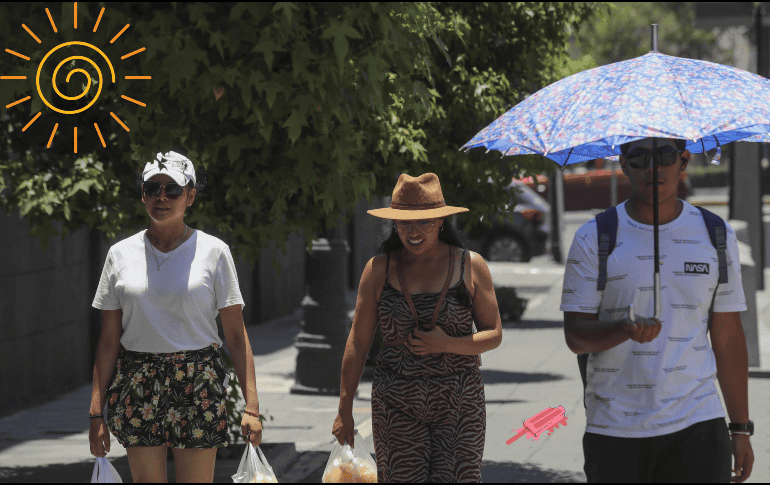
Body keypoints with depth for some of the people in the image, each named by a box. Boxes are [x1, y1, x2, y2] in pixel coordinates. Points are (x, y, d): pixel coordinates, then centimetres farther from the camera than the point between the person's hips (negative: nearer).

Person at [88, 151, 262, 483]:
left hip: (197, 383, -2)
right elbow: (109, 340, 6)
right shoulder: (121, 254, 5)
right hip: (137, 382, 2)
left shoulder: (213, 252, 0)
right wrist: (96, 410, 1)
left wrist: (251, 406, -9)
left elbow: (236, 334, -1)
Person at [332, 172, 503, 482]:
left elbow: (494, 335, 6)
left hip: (459, 403, 0)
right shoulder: (379, 270, 4)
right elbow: (358, 343, 7)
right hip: (397, 405, 0)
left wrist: (447, 344, -13)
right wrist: (345, 409, 6)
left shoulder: (470, 266, 4)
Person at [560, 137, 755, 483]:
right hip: (614, 431, -1)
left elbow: (728, 339, 10)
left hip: (696, 427, 1)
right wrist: (625, 330, -24)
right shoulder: (593, 239, 2)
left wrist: (741, 429, 8)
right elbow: (575, 335, -3)